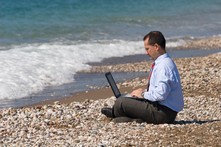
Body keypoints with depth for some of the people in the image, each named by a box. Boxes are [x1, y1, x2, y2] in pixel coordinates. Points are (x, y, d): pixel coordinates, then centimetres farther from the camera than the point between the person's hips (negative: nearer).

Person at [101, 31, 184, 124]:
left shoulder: (164, 65, -20)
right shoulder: (163, 62, 13)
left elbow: (161, 93, -31)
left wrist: (143, 94, -15)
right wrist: (145, 92, 8)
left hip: (163, 112, -11)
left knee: (120, 102, -2)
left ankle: (114, 113, 23)